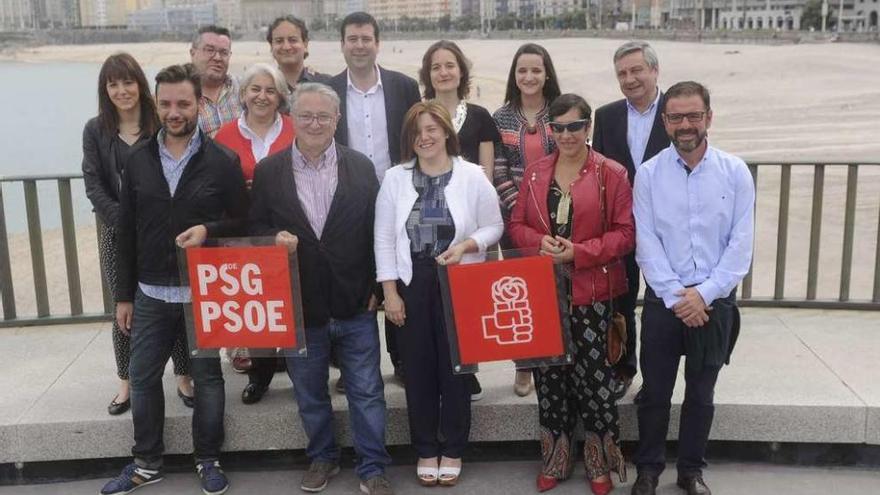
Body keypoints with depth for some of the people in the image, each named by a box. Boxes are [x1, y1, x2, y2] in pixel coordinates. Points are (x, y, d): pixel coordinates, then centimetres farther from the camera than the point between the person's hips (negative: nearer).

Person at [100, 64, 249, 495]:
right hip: (150, 294, 3)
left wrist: (208, 230, -21)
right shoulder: (138, 161, 4)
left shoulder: (222, 162, -5)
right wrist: (124, 295, 7)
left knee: (207, 378, 8)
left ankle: (208, 460, 25)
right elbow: (127, 232, 7)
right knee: (142, 378, 10)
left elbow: (243, 222, 0)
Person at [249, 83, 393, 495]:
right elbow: (256, 227, 4)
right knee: (309, 394, 16)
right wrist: (274, 238, -18)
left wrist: (376, 288, -2)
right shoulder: (268, 171, 0)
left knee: (366, 392, 7)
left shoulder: (361, 167, 1)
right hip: (299, 306, 1)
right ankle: (322, 458, 36)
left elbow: (376, 229, 2)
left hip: (355, 304, -1)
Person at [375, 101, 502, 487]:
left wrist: (465, 247, -18)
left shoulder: (472, 176, -4)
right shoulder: (395, 178, 1)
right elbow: (384, 239, 1)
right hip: (411, 285, 1)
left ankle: (452, 450, 24)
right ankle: (425, 451, 24)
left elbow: (493, 226, 1)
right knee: (418, 370, 8)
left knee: (456, 368, 8)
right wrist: (390, 292, -4)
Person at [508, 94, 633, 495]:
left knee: (592, 375, 2)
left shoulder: (612, 174, -5)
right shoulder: (535, 173, 8)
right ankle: (555, 459, 24)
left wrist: (579, 252, -18)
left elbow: (626, 233, -7)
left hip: (591, 292, -3)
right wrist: (540, 241, -11)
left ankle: (600, 462, 20)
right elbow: (516, 225, 10)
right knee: (549, 374, 9)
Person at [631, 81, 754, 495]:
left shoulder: (735, 172, -2)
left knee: (701, 394, 13)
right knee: (655, 392, 9)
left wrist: (703, 294, -12)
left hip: (715, 301, 1)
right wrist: (676, 296, -13)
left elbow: (741, 244, -5)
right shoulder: (648, 174, -3)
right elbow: (646, 243, -6)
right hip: (663, 300, 0)